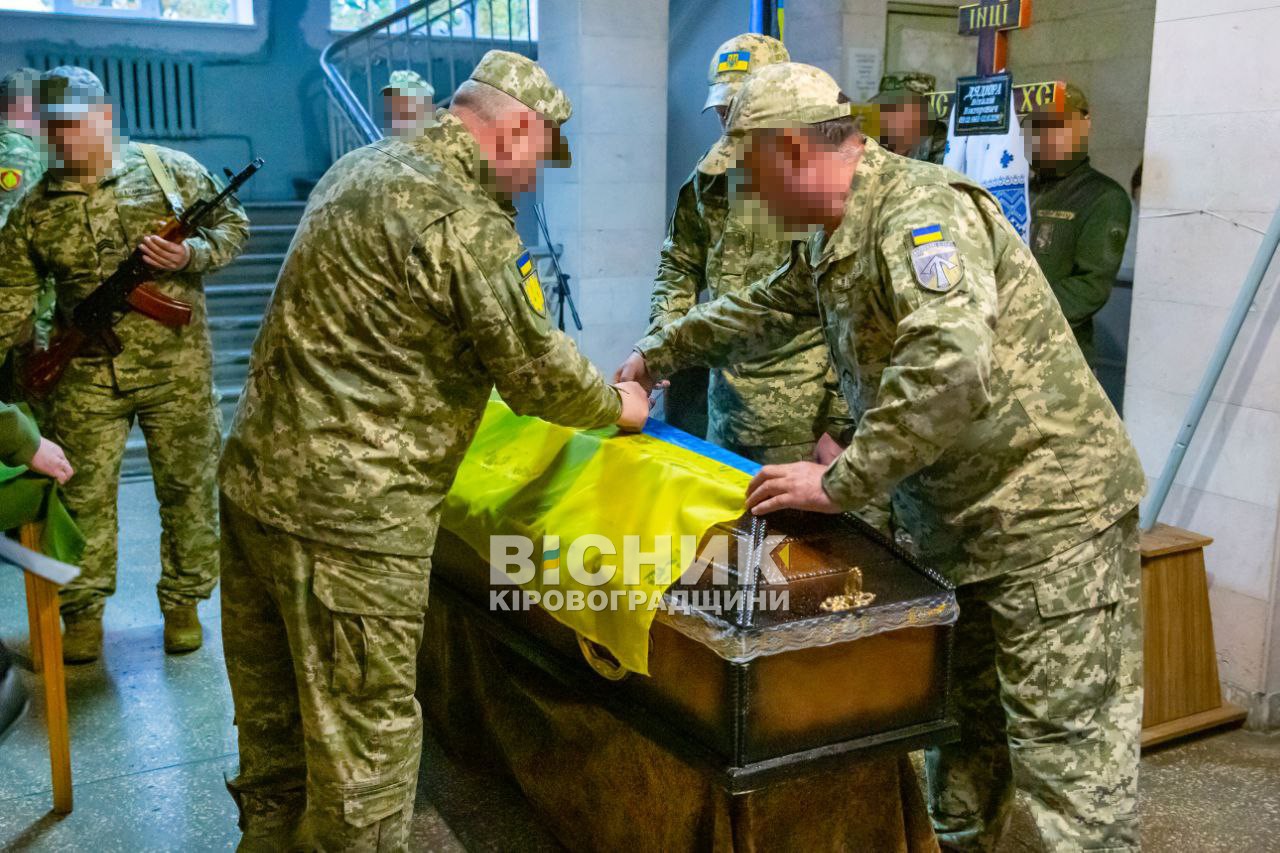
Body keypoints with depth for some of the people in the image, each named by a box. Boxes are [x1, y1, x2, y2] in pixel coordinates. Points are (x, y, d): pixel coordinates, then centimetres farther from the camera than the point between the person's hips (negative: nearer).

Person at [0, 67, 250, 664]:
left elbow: (233, 225, 5)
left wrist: (191, 255, -14)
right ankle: (82, 611, 23)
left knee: (188, 487, 7)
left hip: (177, 368, -1)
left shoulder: (171, 170, -1)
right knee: (83, 494, 6)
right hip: (87, 376, 1)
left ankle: (182, 602, 25)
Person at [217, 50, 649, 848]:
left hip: (256, 477, 10)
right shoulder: (467, 220, -17)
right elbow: (536, 369, -13)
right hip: (347, 514, -10)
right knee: (365, 732, 5)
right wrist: (617, 405, 8)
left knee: (273, 709, 24)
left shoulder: (363, 166, 12)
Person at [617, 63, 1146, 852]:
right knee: (961, 727, 20)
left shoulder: (921, 210, -20)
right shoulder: (839, 237, 12)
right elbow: (765, 310, 29)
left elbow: (950, 368, -35)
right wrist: (659, 356, 33)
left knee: (1065, 750, -4)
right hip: (962, 523, 10)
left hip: (1049, 517, -10)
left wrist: (841, 482, -28)